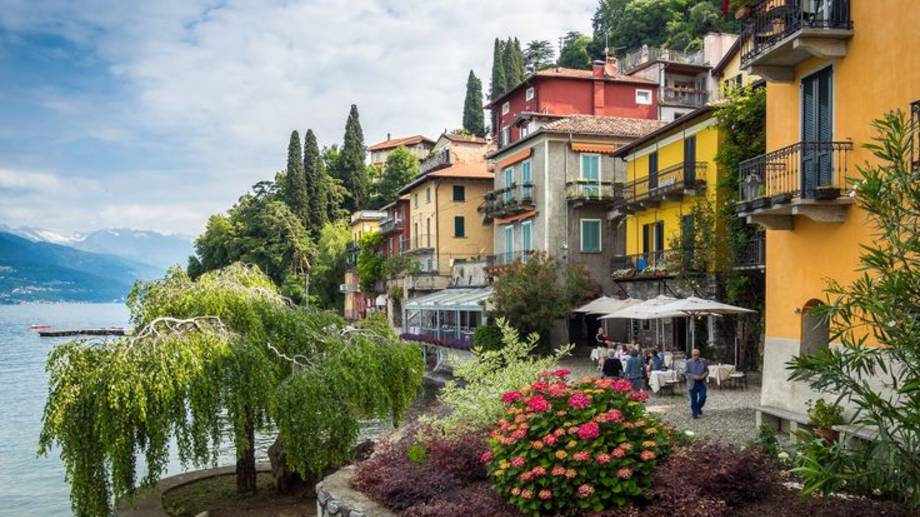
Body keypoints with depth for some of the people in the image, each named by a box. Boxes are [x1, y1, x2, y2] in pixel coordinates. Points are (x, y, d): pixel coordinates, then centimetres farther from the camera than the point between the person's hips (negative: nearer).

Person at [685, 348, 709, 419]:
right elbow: (685, 372, -6)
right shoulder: (688, 362, -6)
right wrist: (694, 377, -18)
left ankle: (699, 408, 27)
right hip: (692, 384, -2)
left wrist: (704, 376, -11)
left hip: (702, 383, 2)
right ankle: (694, 413, 16)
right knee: (694, 399, 4)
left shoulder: (703, 362, 3)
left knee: (703, 397, -2)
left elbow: (707, 370, 10)